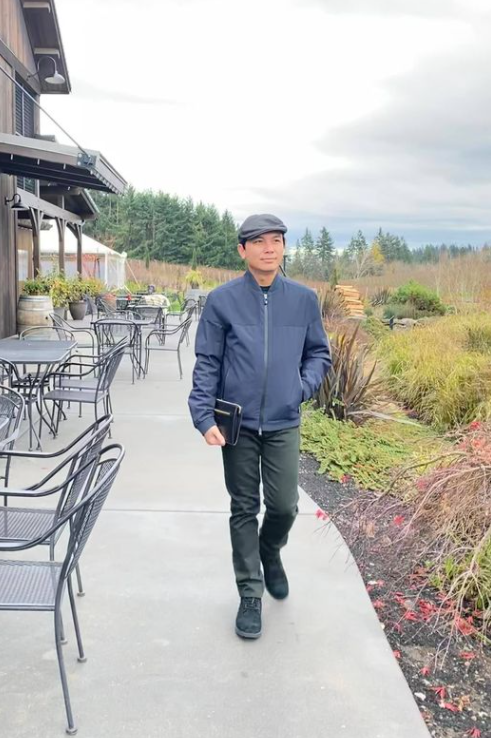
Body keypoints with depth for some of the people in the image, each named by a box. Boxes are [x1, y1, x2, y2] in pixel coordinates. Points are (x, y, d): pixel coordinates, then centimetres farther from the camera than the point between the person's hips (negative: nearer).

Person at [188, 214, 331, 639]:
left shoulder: (304, 299, 1)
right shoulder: (223, 300, -4)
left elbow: (319, 353, 13)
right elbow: (207, 363, -2)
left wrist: (304, 387, -5)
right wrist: (204, 417, -11)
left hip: (284, 423, 1)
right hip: (238, 424, -1)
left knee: (284, 506, 3)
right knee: (244, 509, 8)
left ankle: (270, 552, 38)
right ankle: (250, 594, 24)